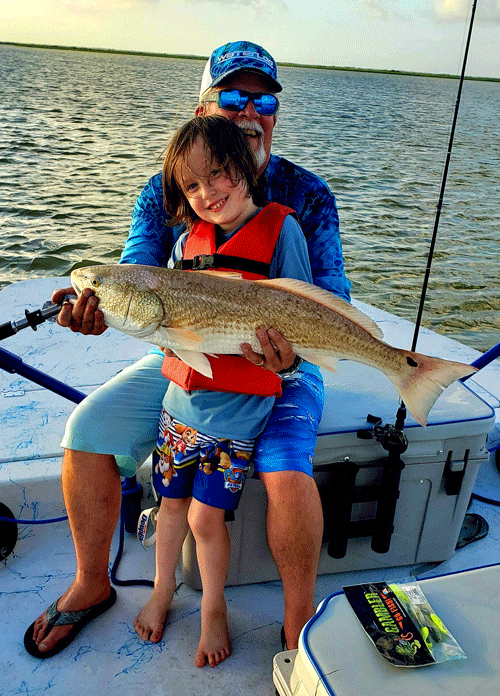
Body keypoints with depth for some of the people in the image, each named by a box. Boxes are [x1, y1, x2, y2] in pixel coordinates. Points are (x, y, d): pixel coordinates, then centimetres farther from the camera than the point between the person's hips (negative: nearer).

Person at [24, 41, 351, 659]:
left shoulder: (307, 196, -6)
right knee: (87, 430, -11)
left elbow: (330, 298, -11)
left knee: (288, 471, -28)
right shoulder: (163, 193, 1)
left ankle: (300, 626, -1)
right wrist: (101, 305, -32)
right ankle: (91, 583, 13)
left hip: (278, 369, -2)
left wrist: (297, 347, -33)